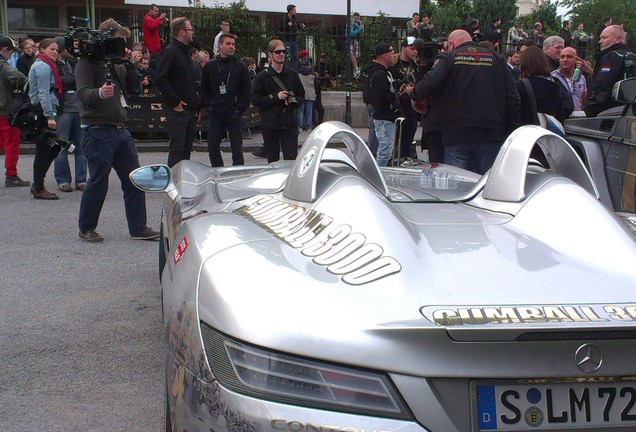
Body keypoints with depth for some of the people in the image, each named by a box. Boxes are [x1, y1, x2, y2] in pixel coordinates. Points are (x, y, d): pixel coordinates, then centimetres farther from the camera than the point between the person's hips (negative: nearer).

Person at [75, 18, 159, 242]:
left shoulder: (117, 64, 18)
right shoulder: (87, 63, -7)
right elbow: (83, 94, -20)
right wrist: (100, 93, -39)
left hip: (120, 131, 8)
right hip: (98, 132, -8)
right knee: (98, 183, -2)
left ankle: (138, 228, 14)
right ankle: (86, 228, 14)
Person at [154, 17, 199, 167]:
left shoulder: (184, 52, 19)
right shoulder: (170, 52, -11)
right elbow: (159, 78, -21)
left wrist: (195, 103, 16)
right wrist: (175, 101, -19)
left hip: (190, 109, 9)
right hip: (178, 110, -9)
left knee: (187, 148, 12)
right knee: (177, 148, -9)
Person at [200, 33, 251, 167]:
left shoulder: (240, 66, 3)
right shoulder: (210, 66, 7)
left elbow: (247, 90, 2)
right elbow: (204, 89, 11)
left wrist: (240, 107, -6)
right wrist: (208, 105, 1)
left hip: (234, 114, -2)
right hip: (215, 114, 2)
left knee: (236, 147, 1)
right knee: (213, 146, 1)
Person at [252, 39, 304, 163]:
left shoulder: (292, 75, 8)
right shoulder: (262, 77, 1)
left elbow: (301, 95, 14)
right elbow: (255, 100, -4)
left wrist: (293, 101, -7)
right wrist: (275, 97, -13)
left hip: (290, 124, 1)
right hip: (270, 125, -1)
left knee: (291, 160, -8)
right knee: (273, 161, 7)